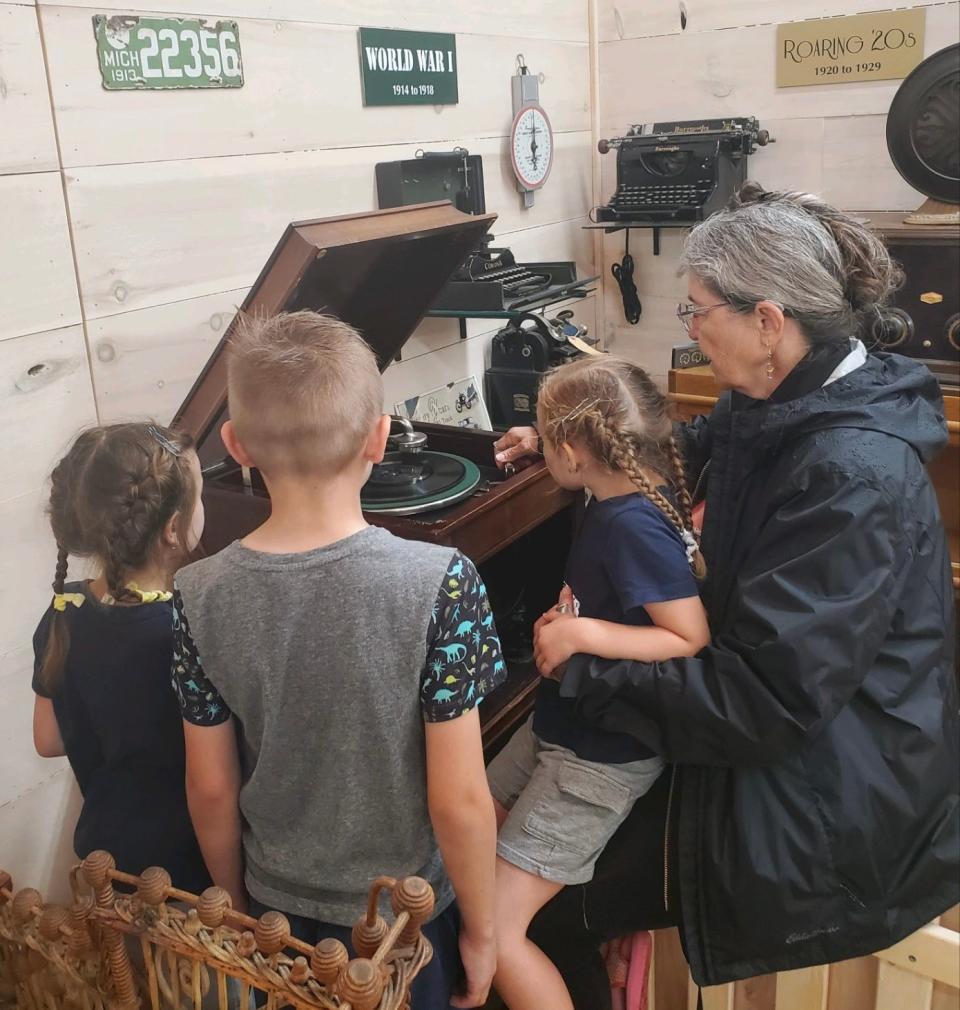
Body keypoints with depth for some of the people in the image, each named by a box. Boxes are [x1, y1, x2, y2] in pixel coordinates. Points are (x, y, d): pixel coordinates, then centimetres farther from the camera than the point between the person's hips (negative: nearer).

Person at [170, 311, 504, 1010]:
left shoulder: (201, 598, -16)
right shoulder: (439, 582, -26)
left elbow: (211, 792, -6)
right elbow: (459, 800, -20)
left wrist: (240, 903, 11)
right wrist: (481, 928, -4)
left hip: (281, 913, 3)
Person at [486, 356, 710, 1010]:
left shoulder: (635, 526, -28)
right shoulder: (644, 487, -3)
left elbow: (695, 641, -30)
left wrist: (583, 633, -30)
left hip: (604, 758, -9)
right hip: (562, 723, 10)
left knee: (492, 931, -7)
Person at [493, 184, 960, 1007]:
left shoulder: (853, 477, -30)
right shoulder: (796, 404, -1)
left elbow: (769, 698, -30)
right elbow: (696, 448, 22)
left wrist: (587, 662, -21)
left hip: (830, 814, -9)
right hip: (790, 739, 9)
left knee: (548, 914, -1)